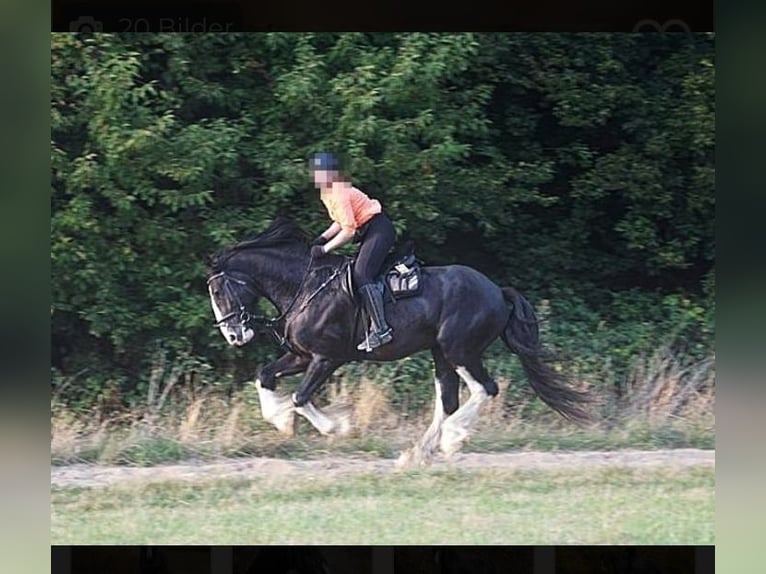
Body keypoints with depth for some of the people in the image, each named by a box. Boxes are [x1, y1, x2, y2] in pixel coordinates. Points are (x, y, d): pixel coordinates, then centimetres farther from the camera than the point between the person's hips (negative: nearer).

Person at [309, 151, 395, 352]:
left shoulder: (339, 195, -19)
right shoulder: (327, 194, 12)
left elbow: (348, 230, -22)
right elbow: (341, 222, 22)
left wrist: (325, 249, -17)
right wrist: (323, 238, 8)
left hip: (379, 229, -11)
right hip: (367, 232, 11)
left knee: (361, 276, -22)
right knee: (356, 274, 10)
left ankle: (381, 329, -29)